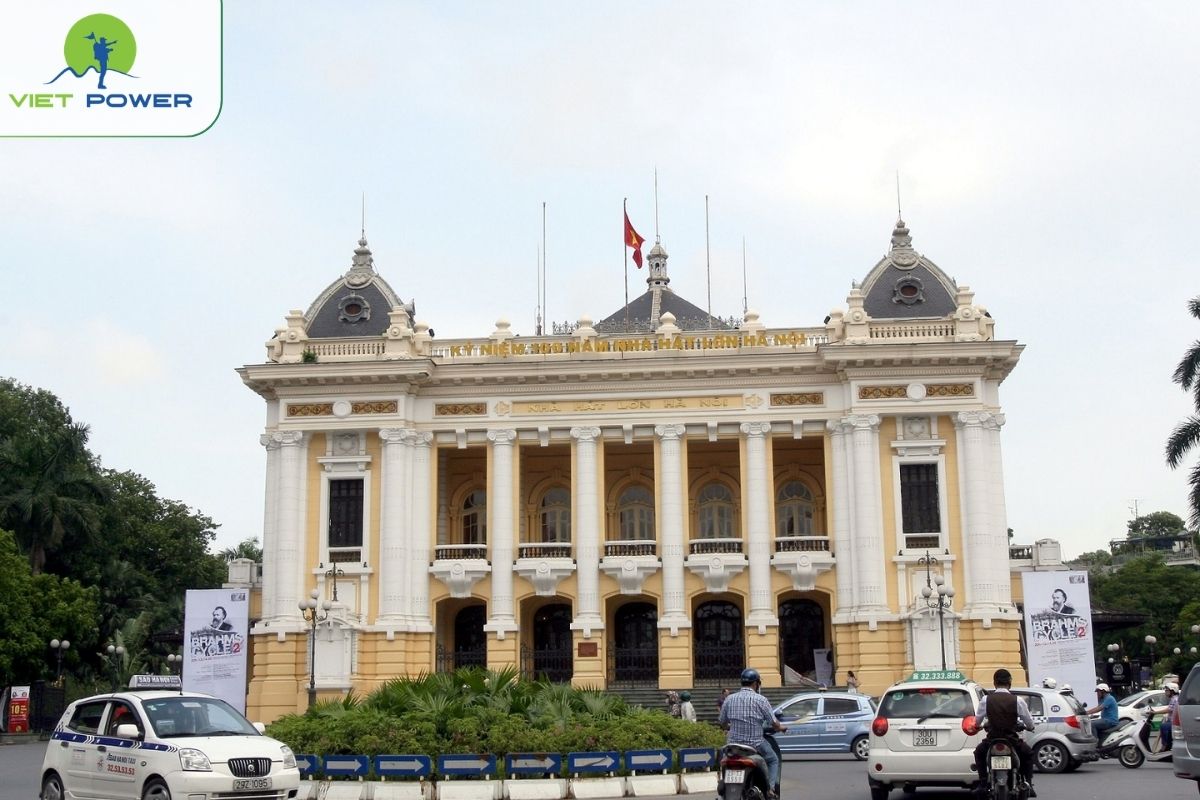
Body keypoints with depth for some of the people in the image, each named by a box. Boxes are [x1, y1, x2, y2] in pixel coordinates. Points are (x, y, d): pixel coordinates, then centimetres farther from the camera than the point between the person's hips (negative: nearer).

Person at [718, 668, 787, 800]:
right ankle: (770, 788, 0)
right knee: (773, 760, 21)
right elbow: (774, 723, -5)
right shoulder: (760, 700, -7)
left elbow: (722, 722, 11)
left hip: (734, 744, 2)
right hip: (755, 744, -2)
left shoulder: (729, 699, 2)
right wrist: (780, 728, 18)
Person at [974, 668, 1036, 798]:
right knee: (1028, 753, 31)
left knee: (979, 752, 32)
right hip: (1012, 742, 0)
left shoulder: (986, 700, -5)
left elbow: (977, 721, 6)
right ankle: (1028, 785, 18)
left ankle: (982, 785, 19)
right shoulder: (1017, 700, -6)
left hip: (991, 741, 0)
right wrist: (1027, 726, 27)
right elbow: (1030, 725, 1)